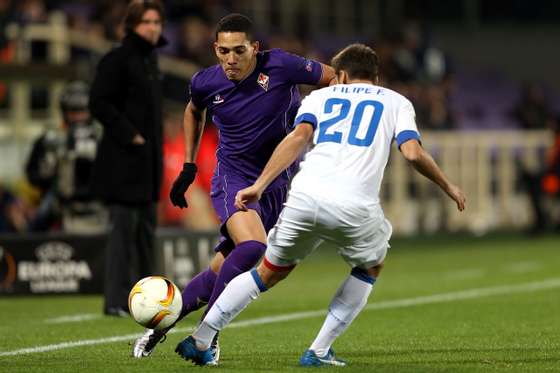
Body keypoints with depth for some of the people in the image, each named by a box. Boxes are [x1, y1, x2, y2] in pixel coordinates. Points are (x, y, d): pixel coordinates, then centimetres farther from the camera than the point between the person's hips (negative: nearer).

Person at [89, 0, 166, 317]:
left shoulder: (150, 59, 15)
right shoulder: (117, 59, -12)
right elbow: (99, 103, -18)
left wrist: (155, 142, 15)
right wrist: (129, 135, -19)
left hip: (148, 160, 9)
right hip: (124, 160, -9)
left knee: (146, 227, 15)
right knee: (124, 227, -8)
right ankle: (117, 300, -6)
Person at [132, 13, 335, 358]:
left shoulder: (280, 66, -14)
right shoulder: (206, 83, -4)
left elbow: (336, 79, -2)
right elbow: (194, 112, 20)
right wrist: (189, 167, 18)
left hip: (277, 186, 1)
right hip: (232, 178, -1)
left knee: (222, 271, -1)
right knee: (252, 248, -29)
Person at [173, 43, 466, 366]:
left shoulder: (321, 96, 23)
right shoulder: (397, 102, 21)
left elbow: (299, 137, 3)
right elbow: (413, 153, 4)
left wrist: (259, 186, -4)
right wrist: (448, 187, 18)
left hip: (304, 198, 2)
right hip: (355, 206, -2)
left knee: (271, 272, 23)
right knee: (371, 267, 28)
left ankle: (199, 340, 17)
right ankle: (319, 351, 19)